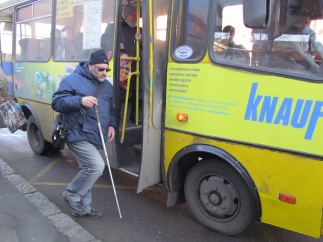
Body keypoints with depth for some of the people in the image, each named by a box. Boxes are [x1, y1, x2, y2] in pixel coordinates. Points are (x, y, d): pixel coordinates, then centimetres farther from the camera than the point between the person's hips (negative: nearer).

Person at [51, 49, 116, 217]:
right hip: (78, 136, -8)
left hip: (95, 137, 8)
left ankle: (82, 207, 26)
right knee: (97, 166, -16)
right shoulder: (72, 80, -8)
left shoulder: (107, 85, 15)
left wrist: (112, 125, 4)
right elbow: (56, 102, -11)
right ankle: (71, 194, 8)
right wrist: (80, 101, -26)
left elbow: (112, 109, 22)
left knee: (87, 170, 13)